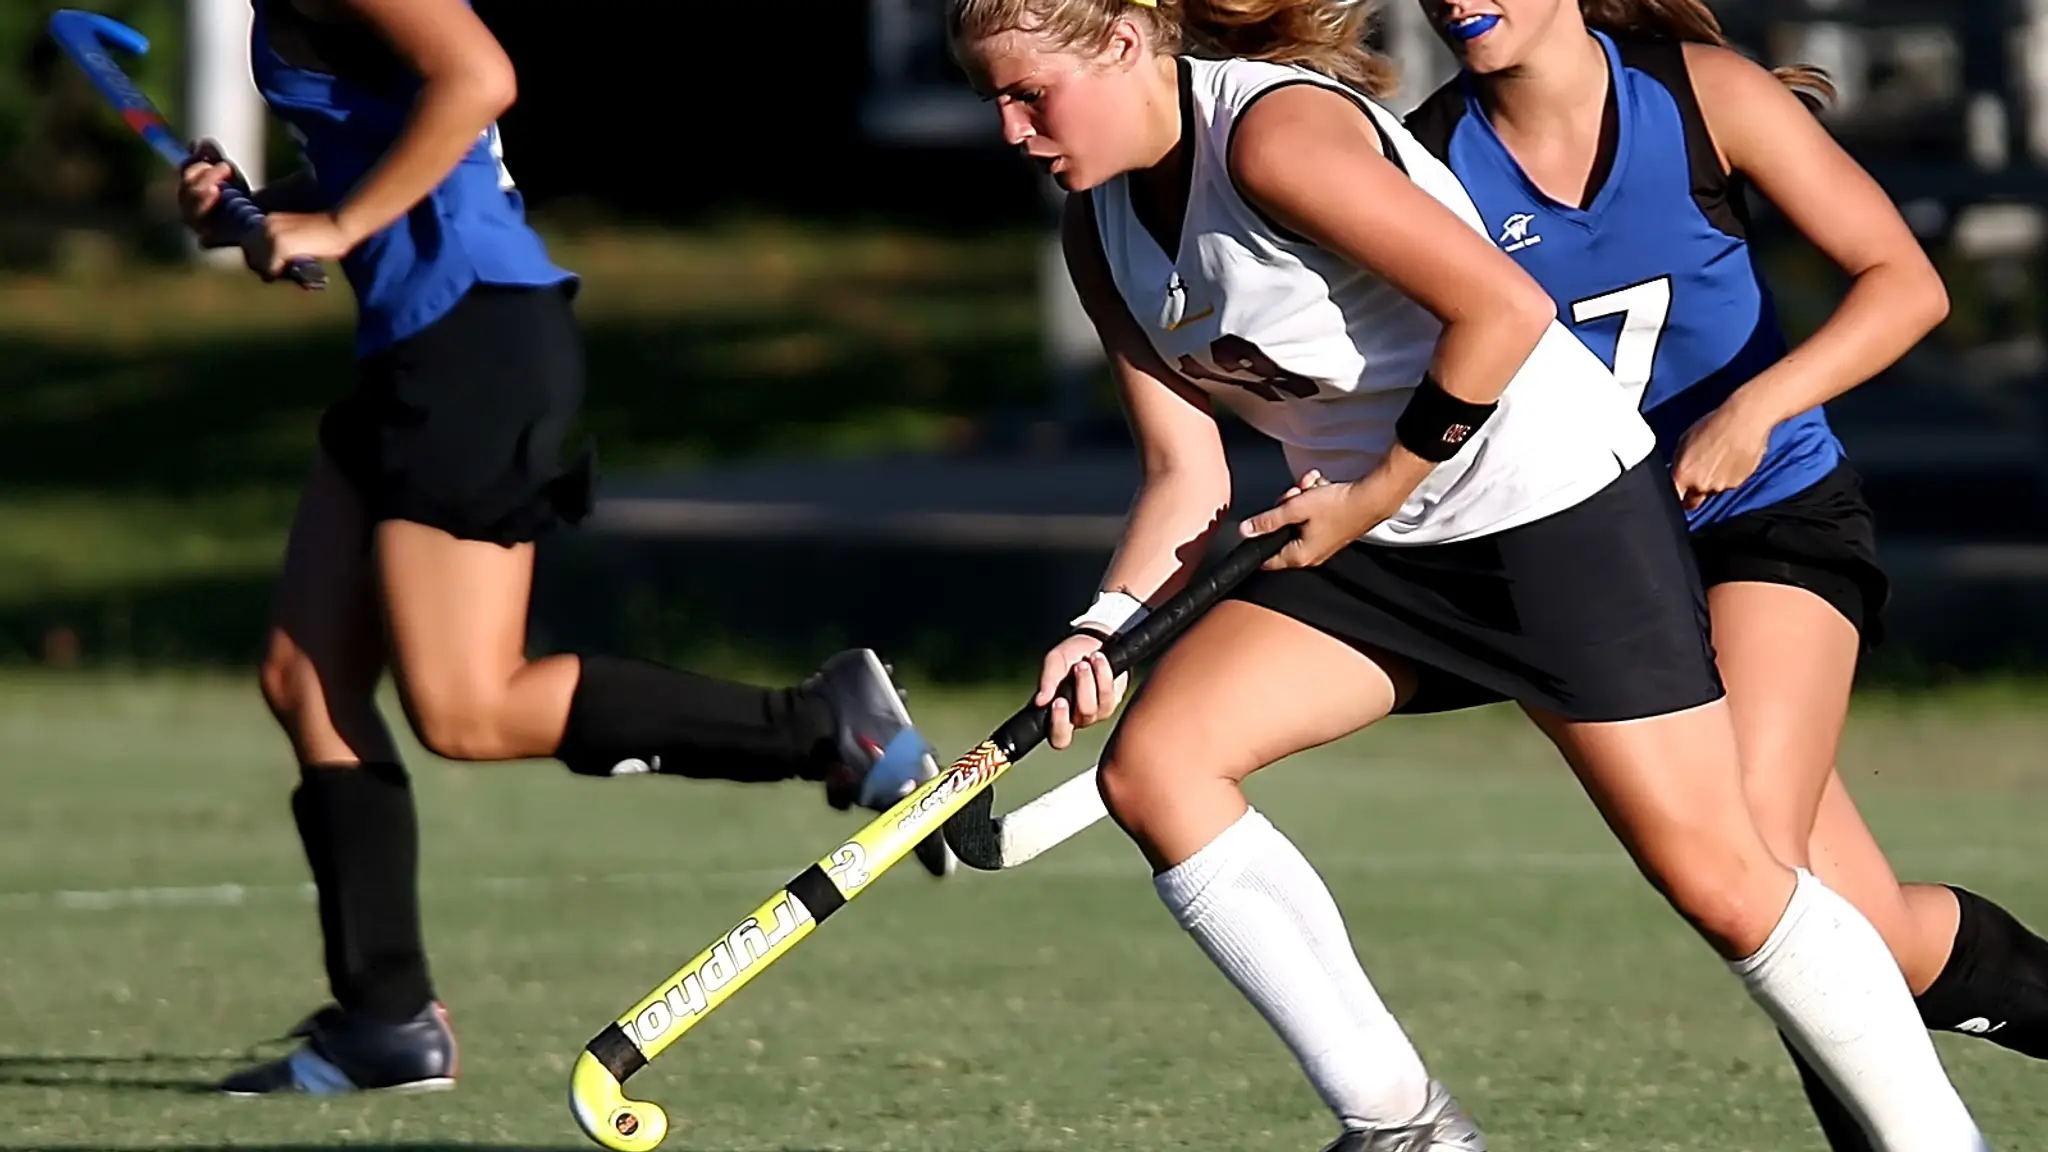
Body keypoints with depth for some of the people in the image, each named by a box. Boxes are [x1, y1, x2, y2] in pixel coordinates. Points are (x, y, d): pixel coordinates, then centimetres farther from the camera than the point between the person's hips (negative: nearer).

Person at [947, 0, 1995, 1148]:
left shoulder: (1273, 131, -22)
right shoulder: (1102, 230, 5)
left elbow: (1505, 307, -24)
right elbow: (1187, 474, 6)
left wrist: (1368, 498, -18)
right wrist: (1109, 624, -12)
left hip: (1556, 502, -8)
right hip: (1372, 545, 8)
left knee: (1718, 877, -9)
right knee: (1152, 764, -11)